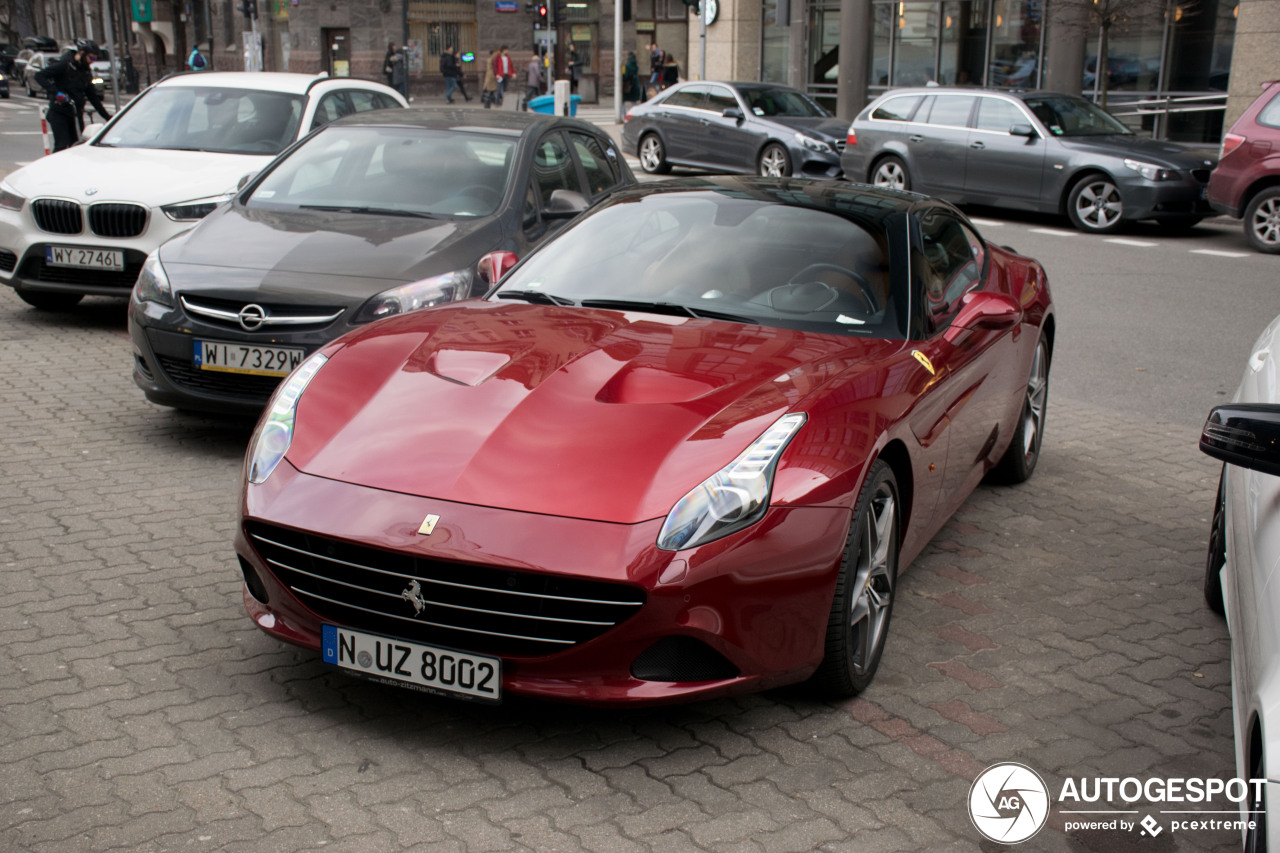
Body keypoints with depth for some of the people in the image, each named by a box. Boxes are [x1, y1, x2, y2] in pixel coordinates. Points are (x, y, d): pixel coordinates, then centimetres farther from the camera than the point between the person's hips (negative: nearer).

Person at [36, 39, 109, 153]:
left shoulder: (86, 71, 10)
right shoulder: (63, 64, -10)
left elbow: (92, 96, 17)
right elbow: (40, 76, -17)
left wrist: (106, 116, 13)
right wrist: (56, 92, -29)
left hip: (76, 114, 6)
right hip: (59, 113, -6)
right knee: (62, 146, -13)